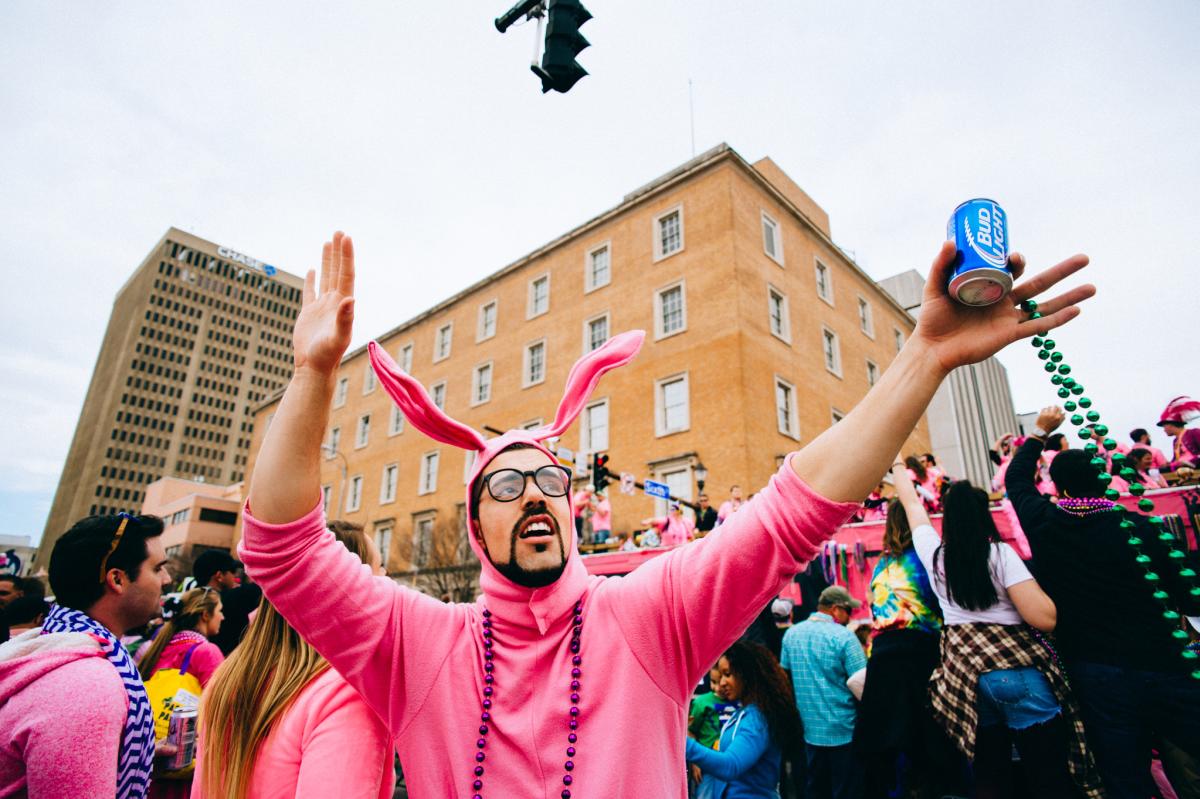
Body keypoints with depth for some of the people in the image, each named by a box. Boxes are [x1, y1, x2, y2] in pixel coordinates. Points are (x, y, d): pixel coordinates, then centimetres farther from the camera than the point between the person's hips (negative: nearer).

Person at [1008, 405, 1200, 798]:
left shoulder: (1043, 525, -4)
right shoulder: (1142, 528, -12)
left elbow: (1016, 478, 15)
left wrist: (1040, 431, 24)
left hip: (1095, 674, 2)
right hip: (1165, 670, -1)